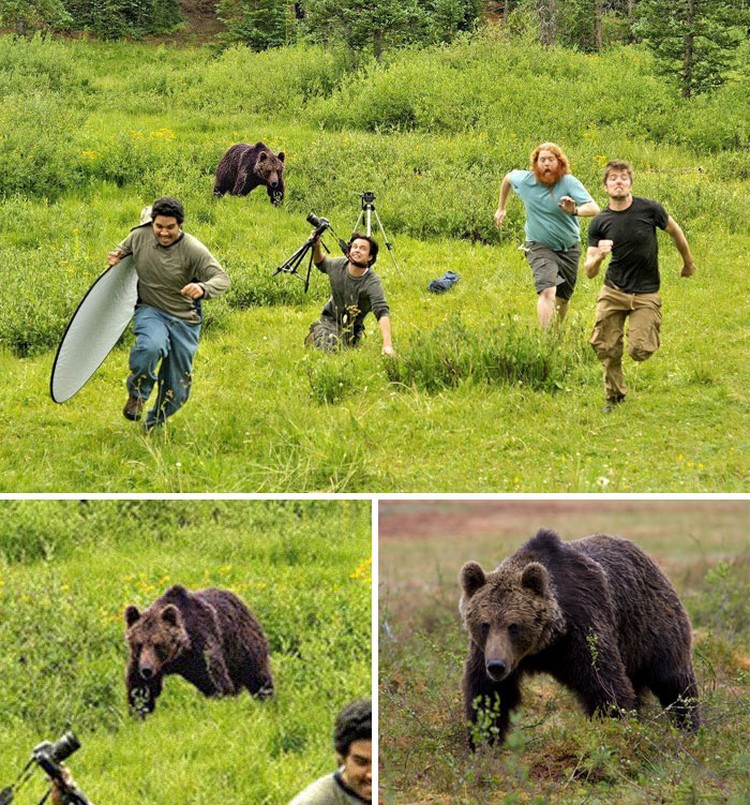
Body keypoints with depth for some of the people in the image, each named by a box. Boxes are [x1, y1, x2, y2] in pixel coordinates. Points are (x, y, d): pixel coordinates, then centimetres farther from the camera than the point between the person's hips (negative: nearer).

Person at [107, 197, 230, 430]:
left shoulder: (193, 250, -17)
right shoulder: (139, 236, -7)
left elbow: (222, 279, -21)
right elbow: (123, 250, 16)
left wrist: (203, 288, -43)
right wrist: (116, 258, -10)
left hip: (185, 320, 0)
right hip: (150, 311, 0)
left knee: (177, 390, 7)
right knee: (151, 347, -37)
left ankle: (155, 424, 37)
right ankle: (137, 395, -10)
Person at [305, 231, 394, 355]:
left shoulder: (372, 283, -29)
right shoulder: (338, 265, -13)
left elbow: (382, 312, -40)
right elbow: (321, 264, 13)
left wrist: (387, 345, -53)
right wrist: (316, 247, -10)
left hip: (352, 326, -1)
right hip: (330, 318, 1)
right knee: (324, 347, -22)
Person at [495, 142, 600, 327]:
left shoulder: (569, 182, -19)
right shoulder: (525, 180, -12)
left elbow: (594, 208, -32)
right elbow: (507, 178, 14)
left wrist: (575, 211, -53)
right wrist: (501, 208, 21)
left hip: (569, 248, 1)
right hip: (540, 247, -1)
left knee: (563, 298, 15)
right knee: (547, 292, -24)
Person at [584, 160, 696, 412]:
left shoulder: (650, 209, -10)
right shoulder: (599, 223, -5)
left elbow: (675, 232, 10)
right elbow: (589, 272, -5)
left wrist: (688, 263, 24)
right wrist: (599, 257, -28)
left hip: (646, 293, -2)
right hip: (613, 292, 2)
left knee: (640, 351, -14)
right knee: (606, 349, -5)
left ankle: (649, 336, 24)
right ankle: (614, 396, 21)